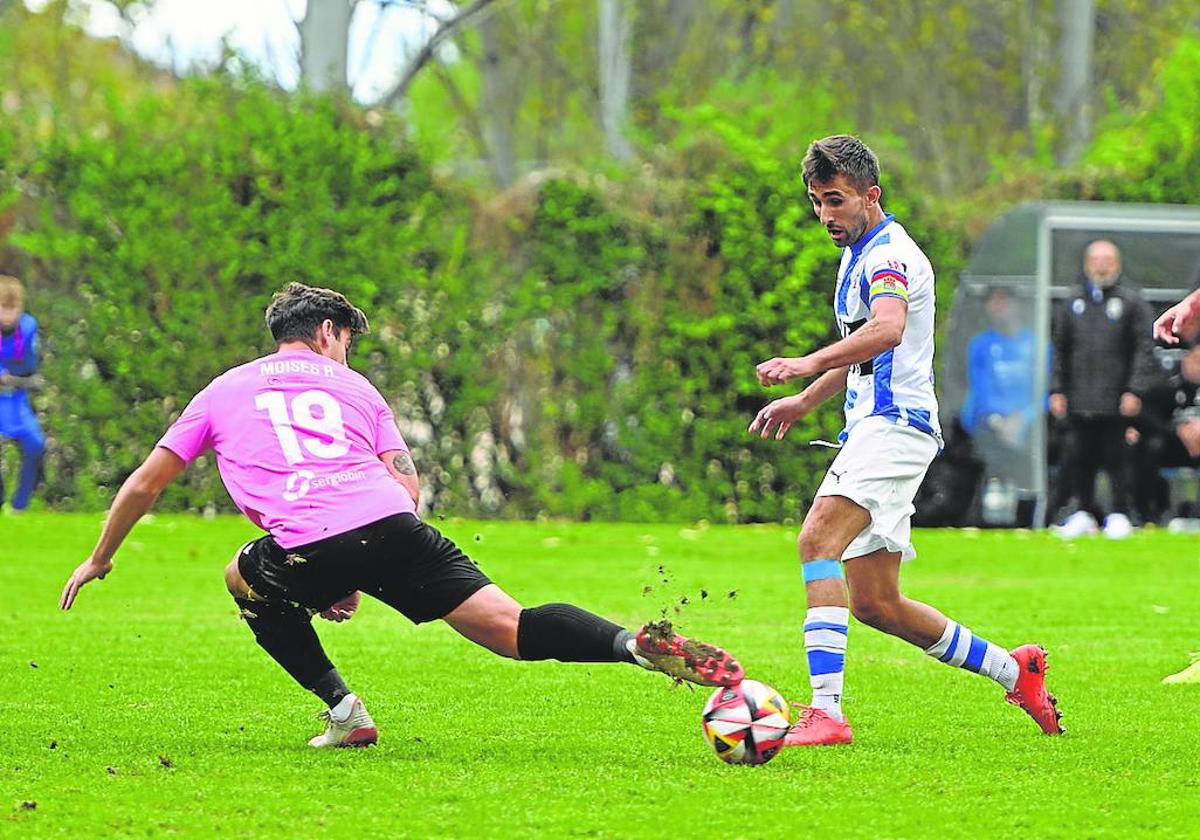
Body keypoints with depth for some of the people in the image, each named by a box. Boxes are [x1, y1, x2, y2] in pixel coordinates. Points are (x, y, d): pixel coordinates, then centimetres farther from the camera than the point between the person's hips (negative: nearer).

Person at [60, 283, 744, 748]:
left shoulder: (225, 391, 26)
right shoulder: (354, 387, 28)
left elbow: (146, 483, 28)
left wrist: (100, 558, 42)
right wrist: (359, 580, 28)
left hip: (305, 549, -1)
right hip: (392, 523, 1)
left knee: (247, 579, 33)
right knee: (512, 629, -1)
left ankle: (345, 711, 22)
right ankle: (637, 643, -28)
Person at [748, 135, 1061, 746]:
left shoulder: (889, 254, -11)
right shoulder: (860, 254, 22)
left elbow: (887, 329, -34)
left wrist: (811, 362, -47)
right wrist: (804, 400, 33)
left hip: (894, 424, -11)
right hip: (873, 428, 11)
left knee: (818, 538, -30)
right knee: (875, 603, 10)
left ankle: (825, 711, -40)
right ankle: (1011, 670, 25)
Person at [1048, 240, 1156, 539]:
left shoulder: (1131, 302, 2)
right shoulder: (1073, 304, 13)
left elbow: (1144, 350, -1)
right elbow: (1059, 351, 16)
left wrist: (1135, 390, -9)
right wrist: (1056, 389, 7)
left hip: (1117, 403, -3)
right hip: (1080, 400, 3)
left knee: (1118, 459, -2)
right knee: (1078, 459, 6)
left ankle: (1120, 514, 8)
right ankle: (1084, 512, 18)